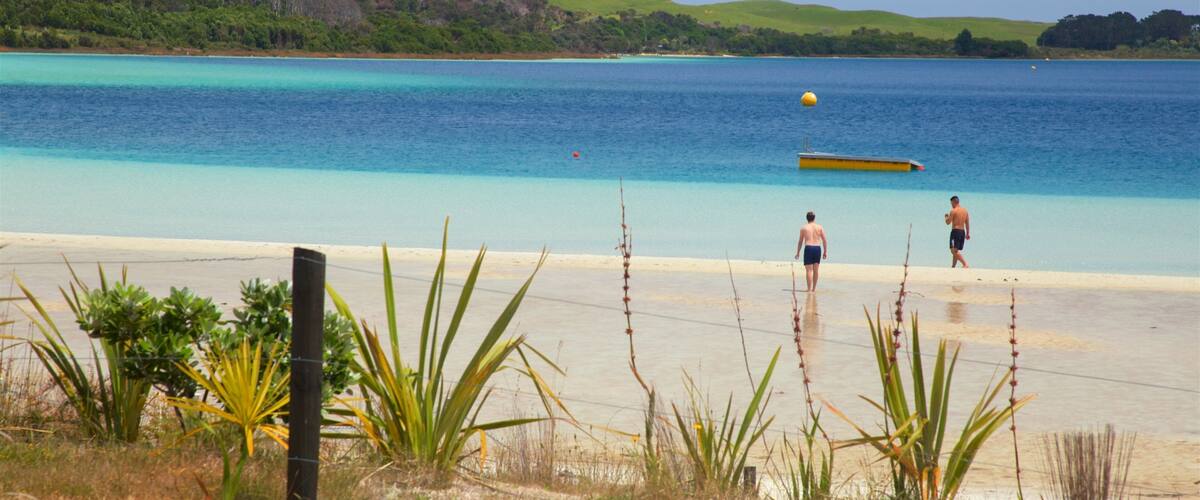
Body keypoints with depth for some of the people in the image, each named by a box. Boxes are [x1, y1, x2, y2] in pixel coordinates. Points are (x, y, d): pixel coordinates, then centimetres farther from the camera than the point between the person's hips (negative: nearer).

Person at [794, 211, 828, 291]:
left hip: (808, 248, -2)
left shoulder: (804, 228, 4)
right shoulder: (819, 227, 7)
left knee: (809, 270, -2)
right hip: (817, 248, 2)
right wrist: (825, 252, 9)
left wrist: (798, 253, 14)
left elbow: (800, 242, 6)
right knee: (815, 270, 11)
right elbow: (824, 240, 4)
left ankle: (809, 289, -8)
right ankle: (814, 288, 14)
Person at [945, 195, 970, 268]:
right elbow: (967, 223, 13)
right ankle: (953, 266, 19)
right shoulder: (965, 210, 11)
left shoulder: (953, 211, -10)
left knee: (954, 250, -13)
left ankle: (965, 264, -27)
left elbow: (948, 222, -8)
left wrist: (946, 216, 13)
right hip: (962, 231, 8)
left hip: (955, 231, -8)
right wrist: (968, 233, 19)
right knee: (956, 251, 17)